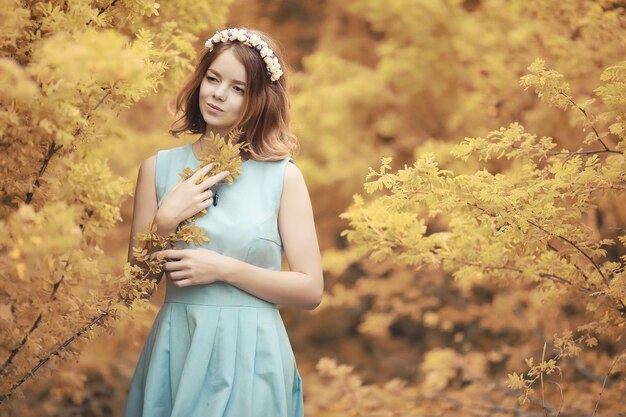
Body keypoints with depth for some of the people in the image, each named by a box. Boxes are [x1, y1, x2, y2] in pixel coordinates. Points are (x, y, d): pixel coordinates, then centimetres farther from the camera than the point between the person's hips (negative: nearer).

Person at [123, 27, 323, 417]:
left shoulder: (283, 176, -4)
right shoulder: (159, 168, 2)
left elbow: (311, 290, -6)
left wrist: (224, 269, -15)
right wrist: (166, 221, -12)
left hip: (250, 357, -2)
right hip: (176, 352, 2)